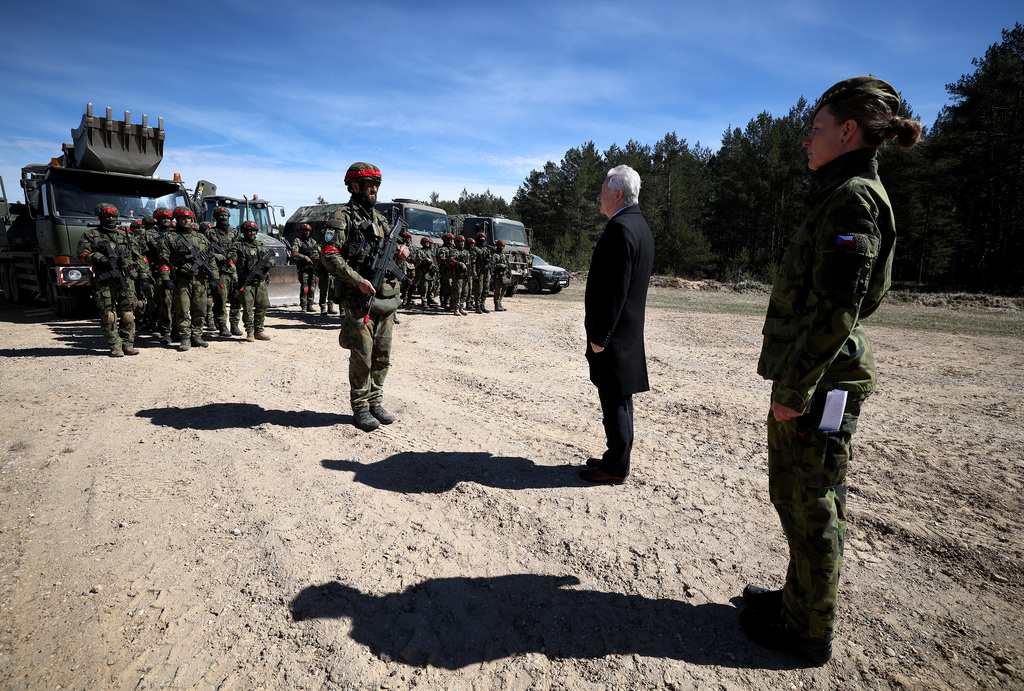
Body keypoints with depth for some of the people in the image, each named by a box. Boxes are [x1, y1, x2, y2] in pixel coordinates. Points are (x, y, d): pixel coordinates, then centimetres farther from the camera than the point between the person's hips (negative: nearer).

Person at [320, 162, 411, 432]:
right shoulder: (342, 217, -4)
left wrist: (401, 253, -1)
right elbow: (329, 256, -14)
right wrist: (357, 280, -22)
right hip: (359, 299, -7)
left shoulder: (380, 219, 17)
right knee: (362, 358, -2)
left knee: (382, 356, 10)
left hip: (386, 298, 7)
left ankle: (375, 403, 23)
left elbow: (389, 255, 22)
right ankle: (360, 409, 11)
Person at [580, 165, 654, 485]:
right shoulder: (640, 225, 15)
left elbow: (615, 290, -23)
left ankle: (615, 468, 12)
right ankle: (617, 458, 30)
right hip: (628, 330, 11)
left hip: (613, 336, -10)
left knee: (615, 401, 0)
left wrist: (599, 335, -18)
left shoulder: (620, 229, -18)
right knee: (618, 400, 18)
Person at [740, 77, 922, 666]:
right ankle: (800, 597, 38)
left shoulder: (854, 197, -15)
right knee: (791, 492, 20)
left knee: (812, 504, 4)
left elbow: (836, 308, -22)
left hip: (822, 382, -10)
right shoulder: (843, 196, 16)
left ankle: (810, 631, 23)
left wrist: (794, 389, -19)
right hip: (815, 376, 10)